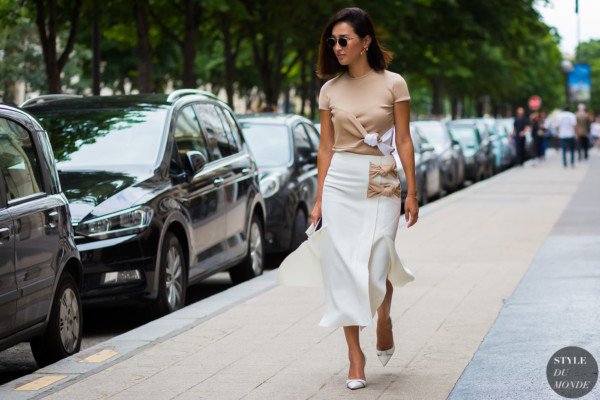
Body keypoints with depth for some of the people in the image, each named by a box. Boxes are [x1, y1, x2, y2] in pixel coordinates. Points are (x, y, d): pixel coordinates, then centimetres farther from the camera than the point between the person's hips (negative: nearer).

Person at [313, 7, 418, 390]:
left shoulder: (393, 84, -1)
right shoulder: (330, 90, 6)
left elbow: (404, 141, -1)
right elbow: (326, 147, 9)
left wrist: (412, 193, -4)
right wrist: (320, 199, 6)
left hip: (381, 186, -2)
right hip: (340, 185, 3)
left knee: (376, 270, -9)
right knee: (343, 271, -1)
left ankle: (384, 319, 27)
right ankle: (356, 357, 9)